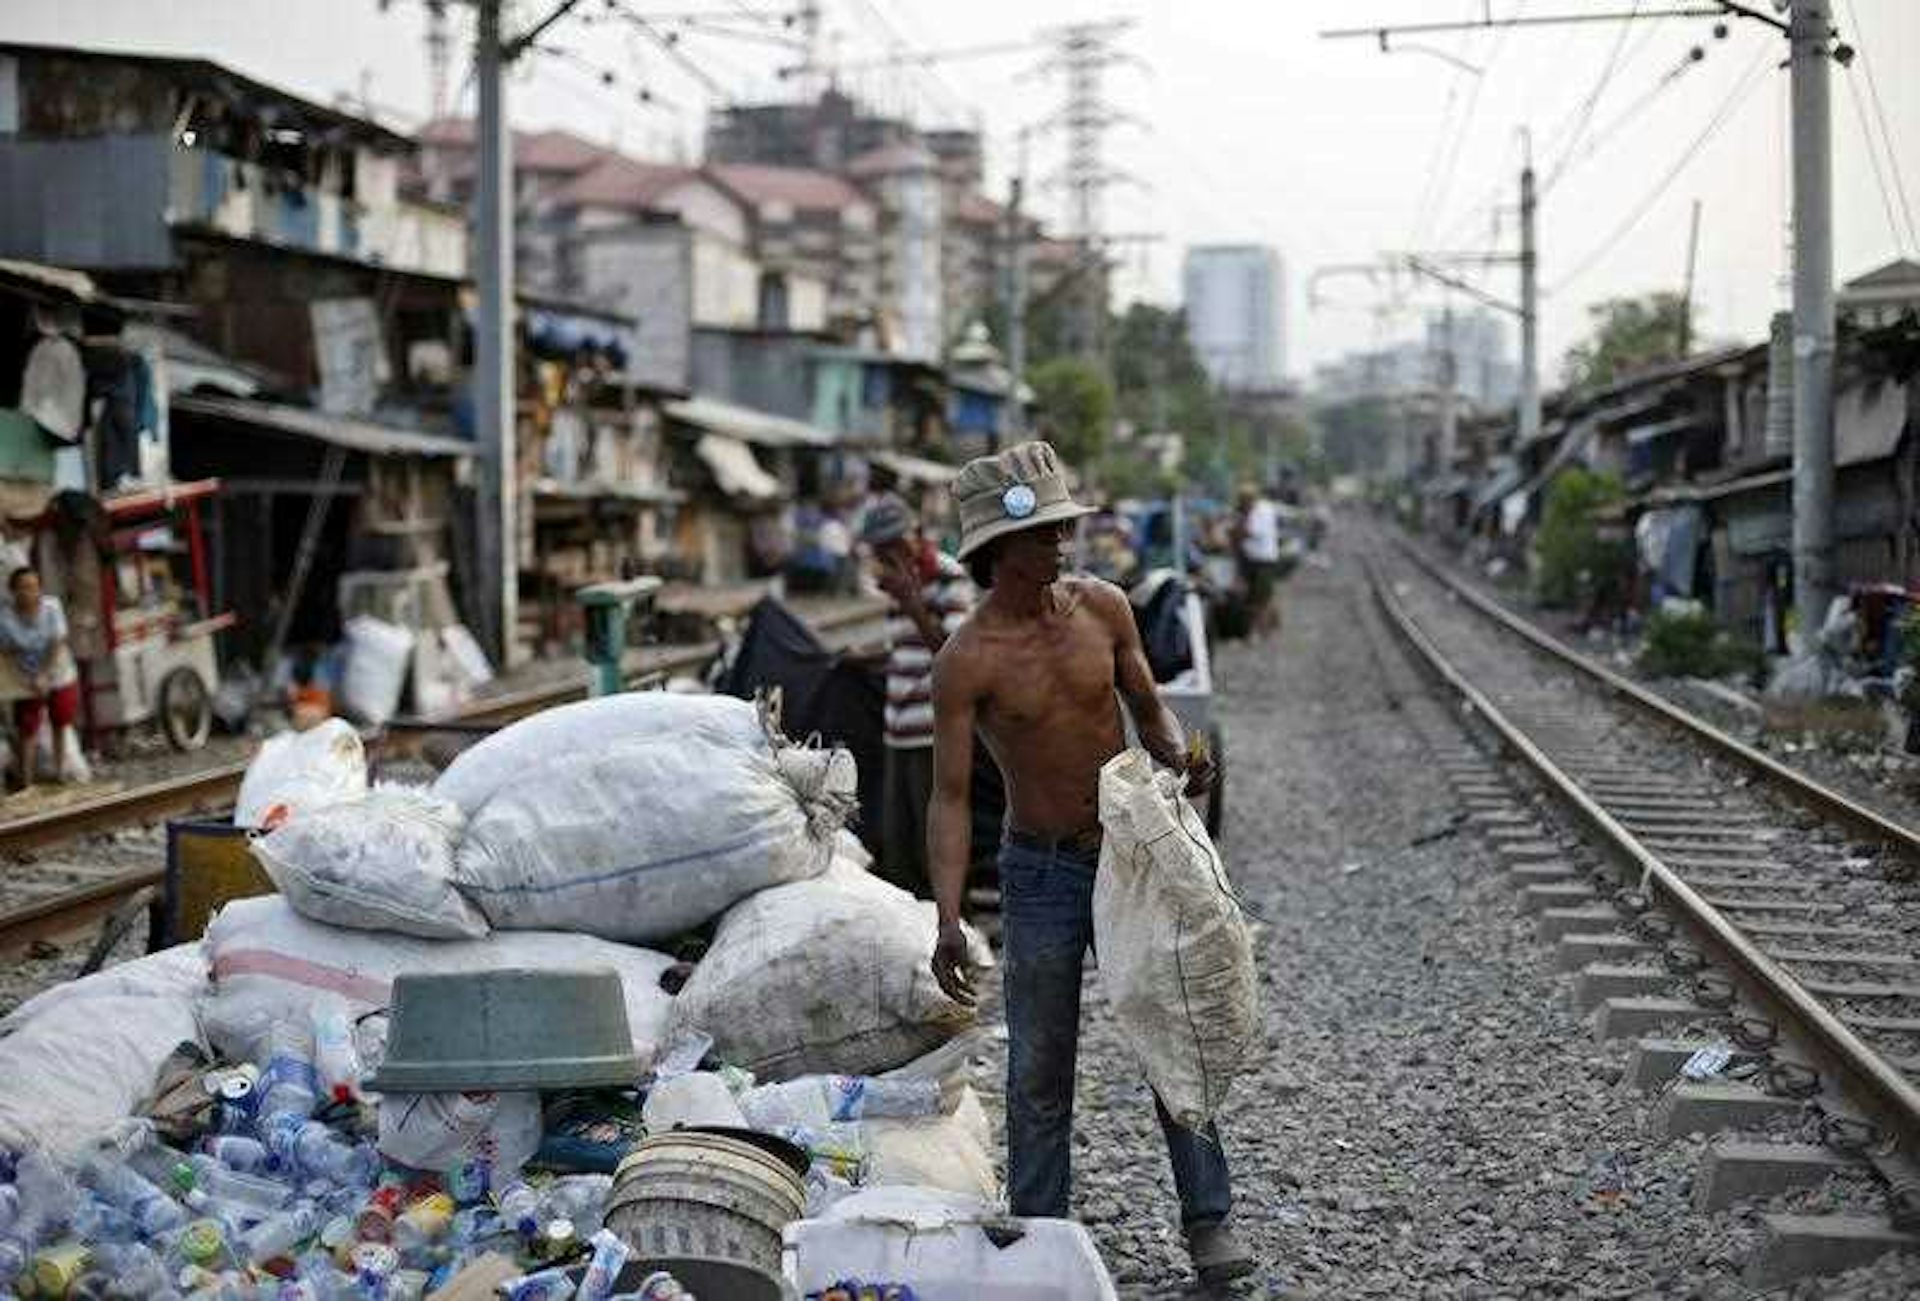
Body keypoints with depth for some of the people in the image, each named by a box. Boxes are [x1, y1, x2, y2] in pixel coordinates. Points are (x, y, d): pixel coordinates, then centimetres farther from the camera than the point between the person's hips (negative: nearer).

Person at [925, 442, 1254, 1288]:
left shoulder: (1102, 607, -5)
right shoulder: (966, 662, -16)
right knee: (1039, 1067, 5)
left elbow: (1149, 713, 8)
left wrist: (1181, 762, -15)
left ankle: (1207, 1219, 16)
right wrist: (948, 921, -24)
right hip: (1043, 872, -3)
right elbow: (949, 798, -16)